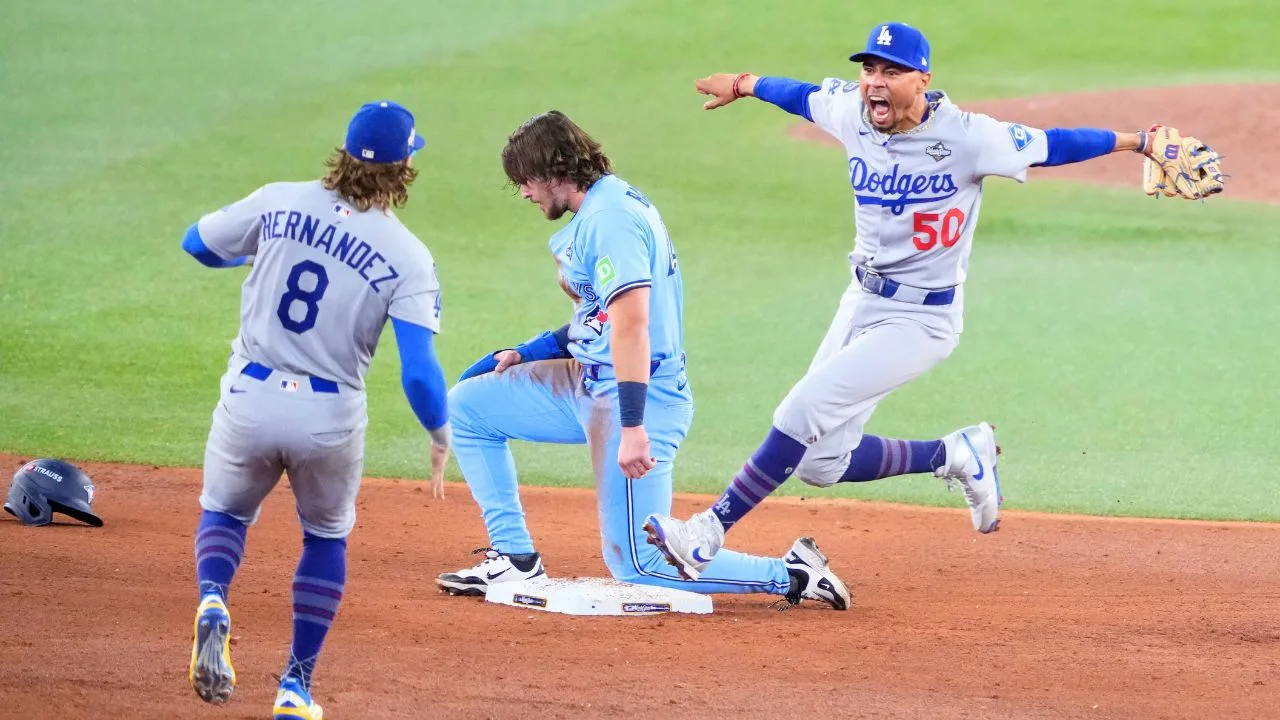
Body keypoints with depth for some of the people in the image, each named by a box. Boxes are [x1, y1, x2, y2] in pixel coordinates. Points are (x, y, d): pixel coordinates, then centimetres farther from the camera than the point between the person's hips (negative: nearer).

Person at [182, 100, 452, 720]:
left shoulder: (279, 204, -5)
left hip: (249, 398, 1)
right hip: (331, 417, -1)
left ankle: (212, 602, -7)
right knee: (327, 537, 25)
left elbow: (198, 243, 12)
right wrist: (440, 434, 1)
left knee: (225, 511, 26)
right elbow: (419, 372, -18)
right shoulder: (408, 258, -11)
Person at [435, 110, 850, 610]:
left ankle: (791, 574, -2)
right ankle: (514, 558, 14)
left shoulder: (608, 218, -19)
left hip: (633, 397, -11)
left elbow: (631, 323, -28)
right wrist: (527, 354, 16)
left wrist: (632, 428, -34)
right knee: (466, 407, 14)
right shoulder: (604, 207, 14)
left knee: (638, 566, -9)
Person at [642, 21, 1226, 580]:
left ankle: (710, 533, -12)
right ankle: (956, 456, 24)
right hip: (862, 301, 7)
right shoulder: (851, 113, -4)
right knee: (819, 462, 7)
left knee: (802, 414, -18)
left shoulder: (966, 138, -19)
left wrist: (1137, 142, -16)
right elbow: (805, 95, 17)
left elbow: (1050, 145, -11)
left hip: (921, 320, -7)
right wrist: (746, 84, 32)